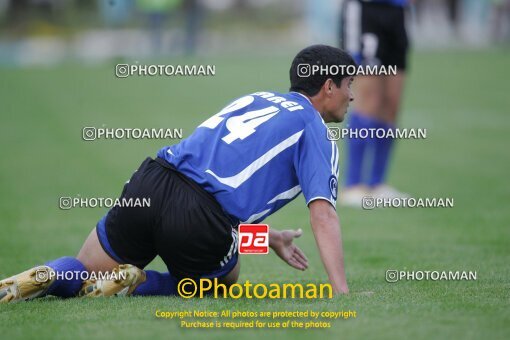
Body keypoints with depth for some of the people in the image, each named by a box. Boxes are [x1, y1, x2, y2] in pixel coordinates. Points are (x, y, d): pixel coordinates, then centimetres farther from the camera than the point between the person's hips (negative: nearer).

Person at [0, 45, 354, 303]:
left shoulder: (255, 99, 26)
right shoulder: (315, 132, 6)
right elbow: (323, 214, -7)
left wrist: (269, 237, 41)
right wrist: (341, 293, -10)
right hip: (202, 222, -5)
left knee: (83, 271, 23)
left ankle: (46, 279, -11)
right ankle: (135, 286, -1)